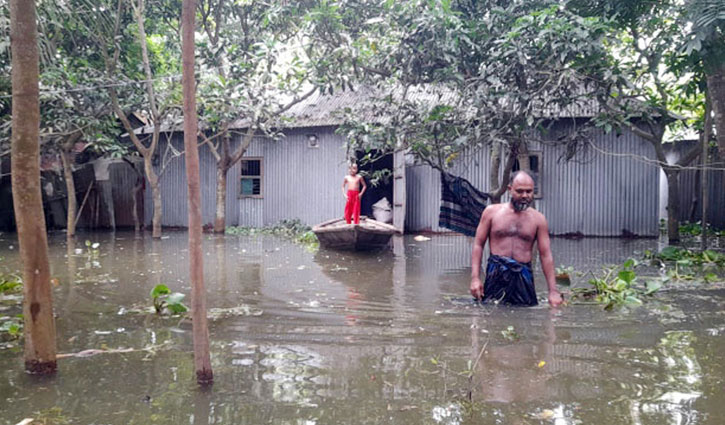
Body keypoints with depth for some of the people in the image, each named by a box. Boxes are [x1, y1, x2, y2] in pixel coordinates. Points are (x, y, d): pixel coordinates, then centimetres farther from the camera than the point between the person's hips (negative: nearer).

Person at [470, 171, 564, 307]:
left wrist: (553, 291, -3)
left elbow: (546, 255, 3)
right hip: (496, 275, -1)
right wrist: (475, 278, -7)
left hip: (524, 277, 1)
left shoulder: (538, 219, 5)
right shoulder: (492, 212, 4)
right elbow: (478, 245, 4)